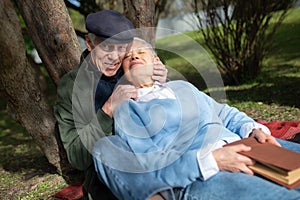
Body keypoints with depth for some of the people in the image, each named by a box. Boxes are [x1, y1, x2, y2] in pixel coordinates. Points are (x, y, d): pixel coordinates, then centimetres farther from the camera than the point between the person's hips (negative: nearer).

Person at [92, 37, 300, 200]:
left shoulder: (182, 87, 25)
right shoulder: (123, 111, 6)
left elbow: (224, 113, 26)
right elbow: (143, 163, -7)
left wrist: (253, 128, 4)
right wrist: (210, 161, -18)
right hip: (196, 179, -7)